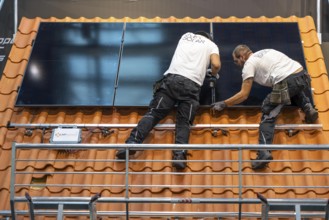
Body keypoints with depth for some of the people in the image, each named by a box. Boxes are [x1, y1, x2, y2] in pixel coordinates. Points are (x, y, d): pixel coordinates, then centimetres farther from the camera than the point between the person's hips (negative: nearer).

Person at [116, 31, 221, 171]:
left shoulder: (186, 36, 31)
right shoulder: (211, 44, 21)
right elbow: (216, 64, 4)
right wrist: (213, 74, 26)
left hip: (172, 77, 1)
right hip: (192, 84, -1)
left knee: (154, 113, -6)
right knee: (184, 122, -3)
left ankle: (132, 142, -23)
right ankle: (179, 155, -25)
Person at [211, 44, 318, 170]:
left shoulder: (249, 63, 10)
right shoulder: (266, 52, 31)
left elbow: (244, 95, 7)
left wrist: (223, 104, 15)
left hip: (286, 83, -7)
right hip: (303, 76, 7)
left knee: (268, 115, 2)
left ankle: (264, 153, -12)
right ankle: (307, 108, 16)